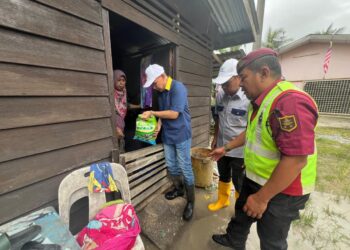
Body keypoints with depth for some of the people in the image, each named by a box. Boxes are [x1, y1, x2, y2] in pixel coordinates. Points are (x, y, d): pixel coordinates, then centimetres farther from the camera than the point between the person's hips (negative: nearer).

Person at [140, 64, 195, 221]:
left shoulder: (178, 88, -16)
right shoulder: (160, 92, 9)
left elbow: (174, 114, -22)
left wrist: (152, 113, -18)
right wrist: (159, 125, -4)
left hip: (181, 135, -7)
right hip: (167, 135, 8)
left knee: (185, 169, 2)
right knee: (171, 166, 17)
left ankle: (190, 201, 21)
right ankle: (179, 189, 41)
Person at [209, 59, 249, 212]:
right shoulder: (220, 94, -2)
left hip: (240, 150, -5)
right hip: (222, 146, 6)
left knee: (239, 182, 15)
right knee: (223, 176, 25)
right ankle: (222, 200, 51)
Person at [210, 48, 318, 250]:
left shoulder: (289, 102, -30)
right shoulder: (260, 101, 4)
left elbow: (296, 160, -32)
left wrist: (262, 198, -23)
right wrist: (226, 148, 16)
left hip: (281, 191, -9)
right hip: (255, 179, 9)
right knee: (242, 213, 29)